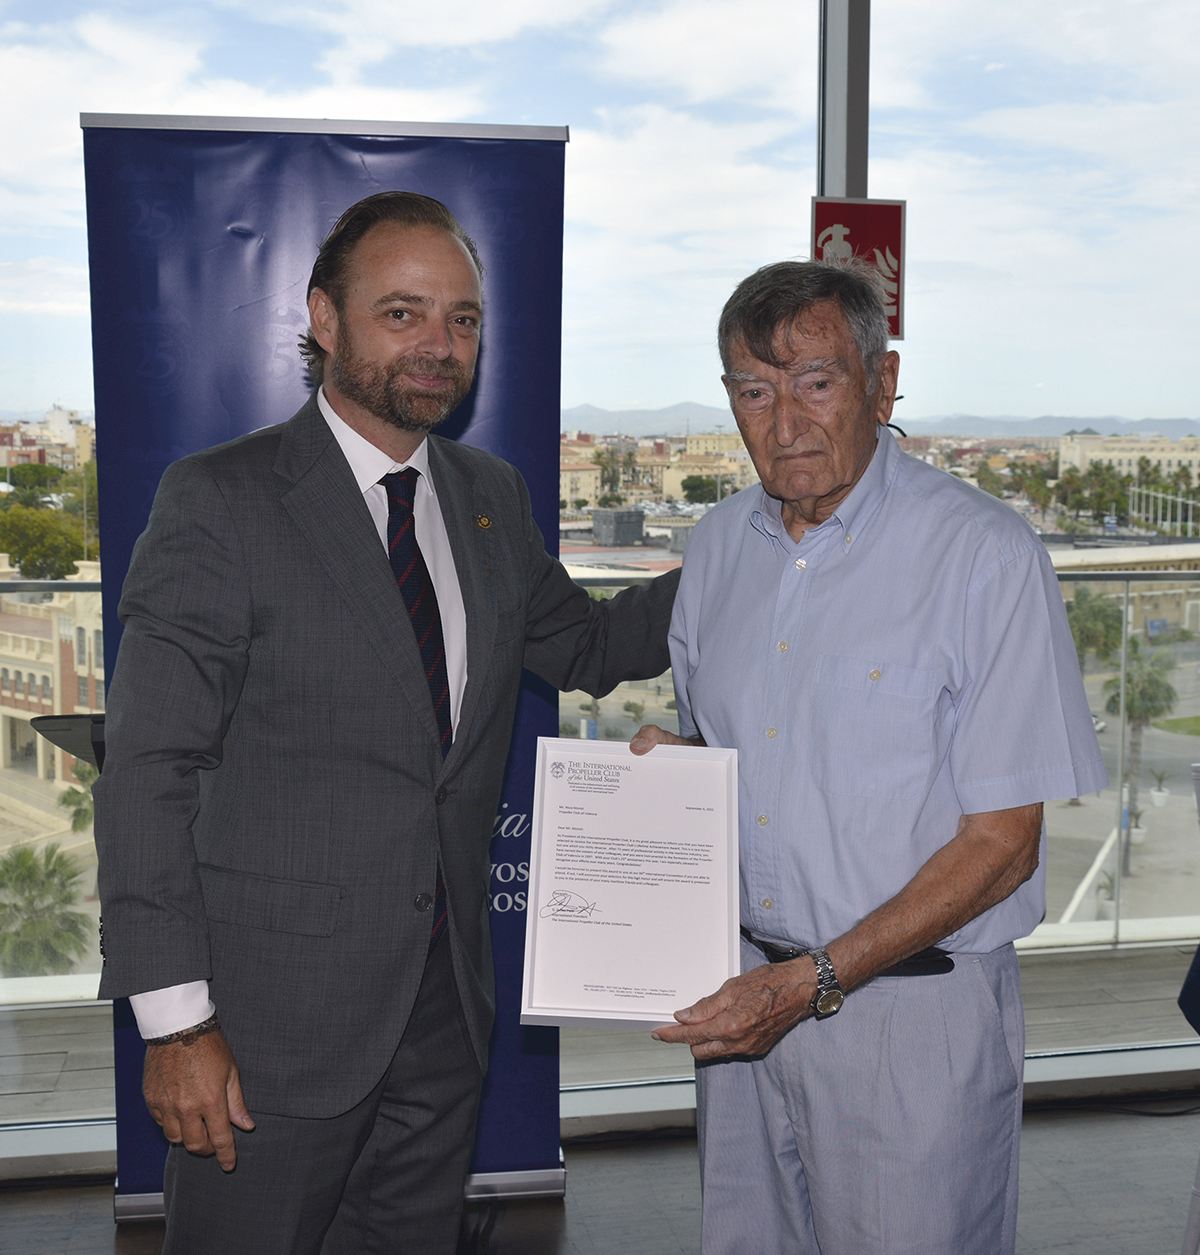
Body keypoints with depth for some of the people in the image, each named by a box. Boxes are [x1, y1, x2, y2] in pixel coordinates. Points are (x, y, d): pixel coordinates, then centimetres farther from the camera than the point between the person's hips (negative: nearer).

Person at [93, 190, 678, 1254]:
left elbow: (586, 647, 21)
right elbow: (148, 774, -13)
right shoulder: (220, 500, -11)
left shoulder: (492, 498, 8)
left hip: (447, 1008, 6)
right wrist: (176, 1021, -16)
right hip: (277, 1017, -5)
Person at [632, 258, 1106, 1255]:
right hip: (744, 997, 5)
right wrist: (665, 767, -5)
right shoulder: (720, 545, 6)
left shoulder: (986, 555, -14)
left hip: (912, 1007, -5)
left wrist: (816, 981, -19)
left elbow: (1002, 843, -14)